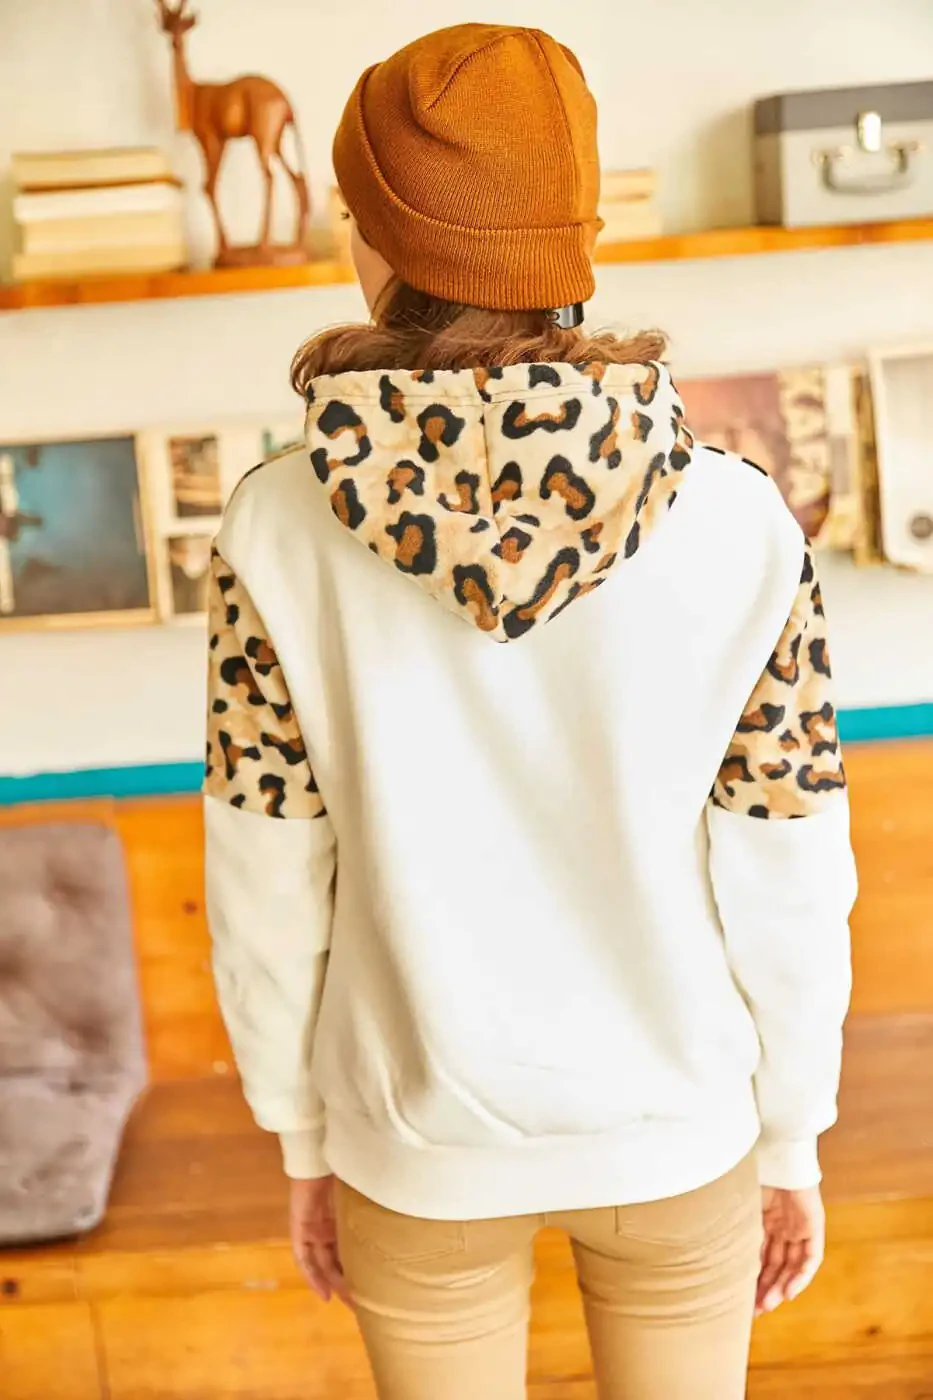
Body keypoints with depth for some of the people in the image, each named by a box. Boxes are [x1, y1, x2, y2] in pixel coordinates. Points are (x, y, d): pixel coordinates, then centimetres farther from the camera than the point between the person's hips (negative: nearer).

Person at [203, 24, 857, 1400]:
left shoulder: (281, 532, -20)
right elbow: (784, 891, -12)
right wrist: (793, 1138, 6)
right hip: (671, 1126, 1)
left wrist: (305, 1140, 7)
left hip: (423, 1142, 0)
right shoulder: (739, 526, -21)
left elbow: (269, 892, -11)